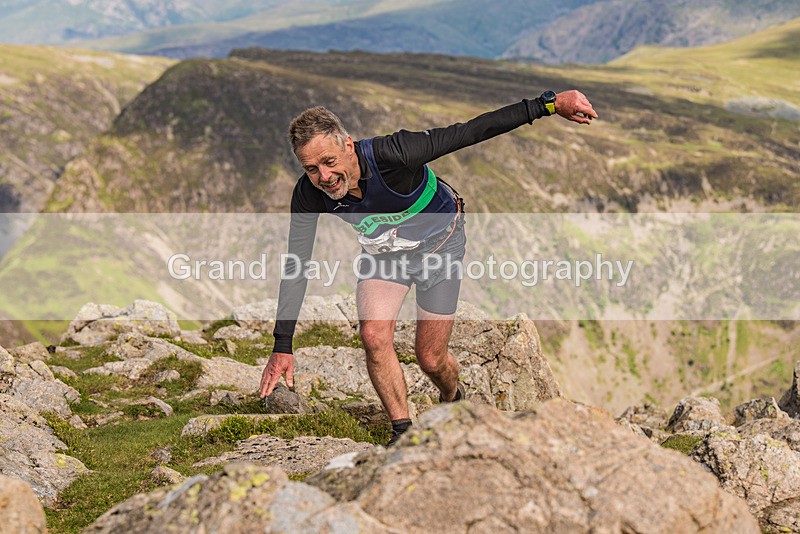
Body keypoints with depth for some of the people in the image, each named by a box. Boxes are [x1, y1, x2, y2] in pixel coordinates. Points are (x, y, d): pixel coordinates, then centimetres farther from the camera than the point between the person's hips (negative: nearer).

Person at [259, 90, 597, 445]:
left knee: (430, 359, 2)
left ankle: (453, 402, 39)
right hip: (383, 252, 3)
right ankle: (403, 433, -1)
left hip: (439, 242, -3)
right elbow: (296, 266, -17)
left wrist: (550, 104, -36)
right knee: (374, 336, -20)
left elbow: (469, 132, -35)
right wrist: (282, 347, -20)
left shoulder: (390, 155, -39)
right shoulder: (309, 195, -25)